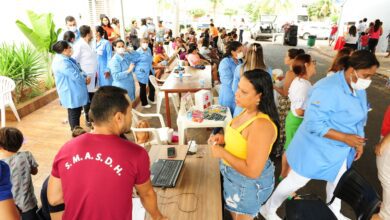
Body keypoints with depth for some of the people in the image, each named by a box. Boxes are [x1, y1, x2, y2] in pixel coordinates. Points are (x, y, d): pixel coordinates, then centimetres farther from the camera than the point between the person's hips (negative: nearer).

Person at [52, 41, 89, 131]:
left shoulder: (66, 59, 11)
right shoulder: (62, 62, -23)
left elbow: (78, 70, 14)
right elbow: (76, 76, -24)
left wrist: (85, 77, -5)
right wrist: (85, 80, -5)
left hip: (74, 92, 10)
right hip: (71, 93, -10)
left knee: (76, 112, 19)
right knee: (74, 113, 1)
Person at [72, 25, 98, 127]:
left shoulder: (91, 44, 8)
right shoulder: (79, 45, -16)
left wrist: (96, 71, 12)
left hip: (93, 75, 7)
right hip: (86, 76, -7)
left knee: (93, 97, 15)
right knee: (87, 98, 5)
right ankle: (87, 118, 20)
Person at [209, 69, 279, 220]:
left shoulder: (261, 125, -35)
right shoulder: (248, 111, -6)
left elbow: (252, 171, -33)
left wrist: (222, 152, -25)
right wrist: (225, 139, -4)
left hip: (249, 184, -8)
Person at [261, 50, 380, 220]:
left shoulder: (359, 89, -2)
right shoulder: (327, 89, -30)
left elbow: (359, 118, 12)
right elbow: (314, 124, -32)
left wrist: (358, 142, 4)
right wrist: (345, 137, -30)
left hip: (340, 150, 8)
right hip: (316, 149, -8)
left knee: (338, 181, 27)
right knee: (295, 181, 7)